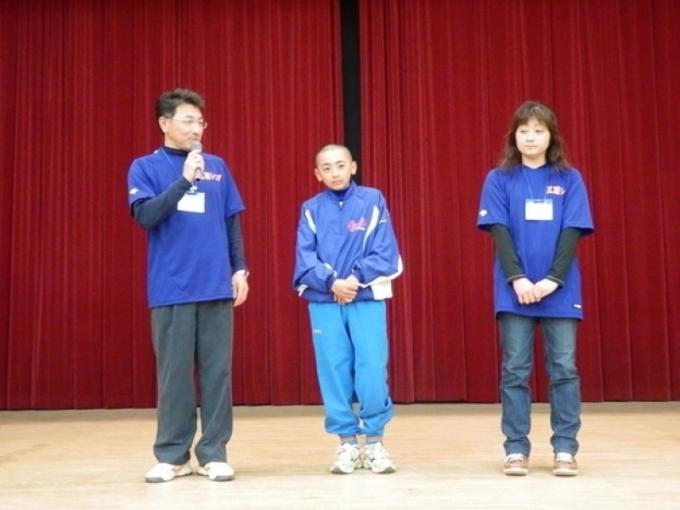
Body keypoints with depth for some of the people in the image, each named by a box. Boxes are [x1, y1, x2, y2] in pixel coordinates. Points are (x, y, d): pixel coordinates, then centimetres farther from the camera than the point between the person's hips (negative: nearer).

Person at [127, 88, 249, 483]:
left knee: (217, 371, 4)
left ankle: (213, 453, 13)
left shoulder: (218, 167, 11)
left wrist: (240, 268, 6)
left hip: (217, 286, 2)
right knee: (174, 373, 4)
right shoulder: (146, 167, 3)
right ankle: (172, 455, 14)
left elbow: (233, 222, 13)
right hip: (171, 288, -2)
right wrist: (184, 179, -15)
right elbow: (146, 215, -10)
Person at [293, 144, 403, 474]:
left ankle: (375, 441, 10)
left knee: (372, 371, -5)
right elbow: (305, 260, -1)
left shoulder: (373, 201, 3)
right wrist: (332, 283, -15)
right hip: (324, 302, 2)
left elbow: (386, 255, -3)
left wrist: (356, 279, -14)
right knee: (334, 373, 3)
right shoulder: (311, 209, 6)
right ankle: (347, 442, 14)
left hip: (368, 299, -1)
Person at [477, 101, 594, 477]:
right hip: (514, 290, 0)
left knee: (564, 369, 3)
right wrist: (517, 278, -15)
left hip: (560, 290, 1)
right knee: (514, 370, 3)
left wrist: (553, 279, -13)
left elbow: (573, 232, -1)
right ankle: (516, 449, 9)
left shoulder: (569, 179, 5)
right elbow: (499, 231, -3)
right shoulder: (499, 179, 4)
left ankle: (565, 449, 10)